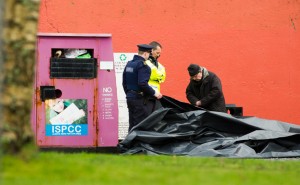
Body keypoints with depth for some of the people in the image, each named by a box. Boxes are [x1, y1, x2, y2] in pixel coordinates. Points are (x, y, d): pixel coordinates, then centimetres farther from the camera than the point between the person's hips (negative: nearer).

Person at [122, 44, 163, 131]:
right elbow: (143, 84, -24)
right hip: (140, 99, -9)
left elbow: (124, 82, 18)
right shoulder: (143, 65, -15)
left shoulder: (129, 64, 12)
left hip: (129, 97, 9)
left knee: (132, 125, 13)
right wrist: (154, 93, -15)